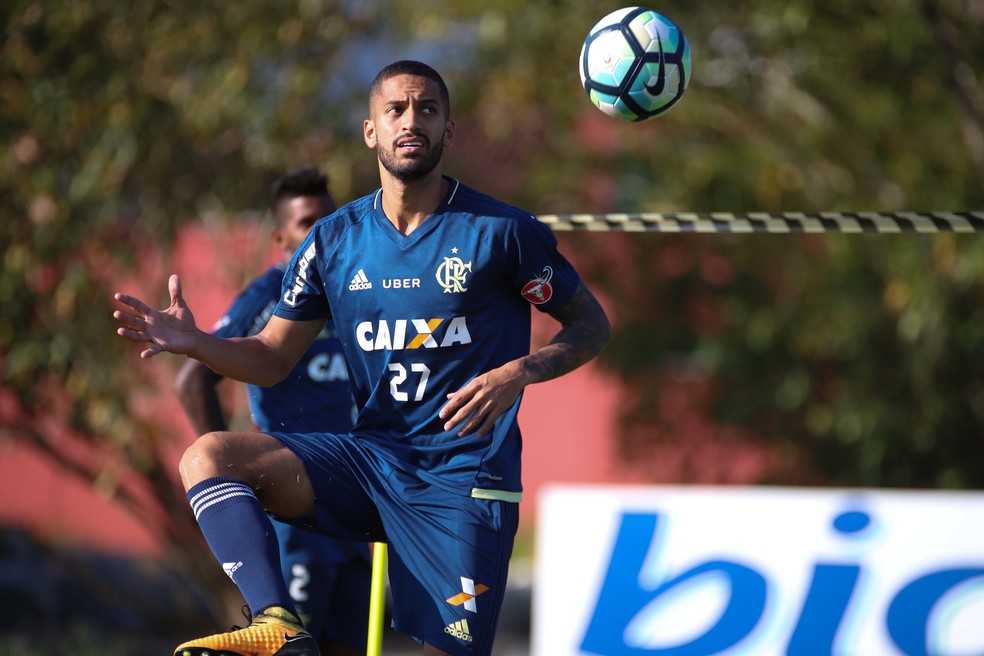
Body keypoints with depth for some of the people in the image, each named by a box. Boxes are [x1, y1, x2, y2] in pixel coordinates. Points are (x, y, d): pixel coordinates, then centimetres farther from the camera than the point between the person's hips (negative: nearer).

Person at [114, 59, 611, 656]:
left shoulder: (502, 231, -4)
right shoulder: (335, 241, 7)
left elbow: (593, 325, 3)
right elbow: (272, 359, 13)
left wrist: (520, 372, -16)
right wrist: (193, 342, -8)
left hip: (465, 478, -4)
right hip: (371, 456, 4)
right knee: (209, 457, -19)